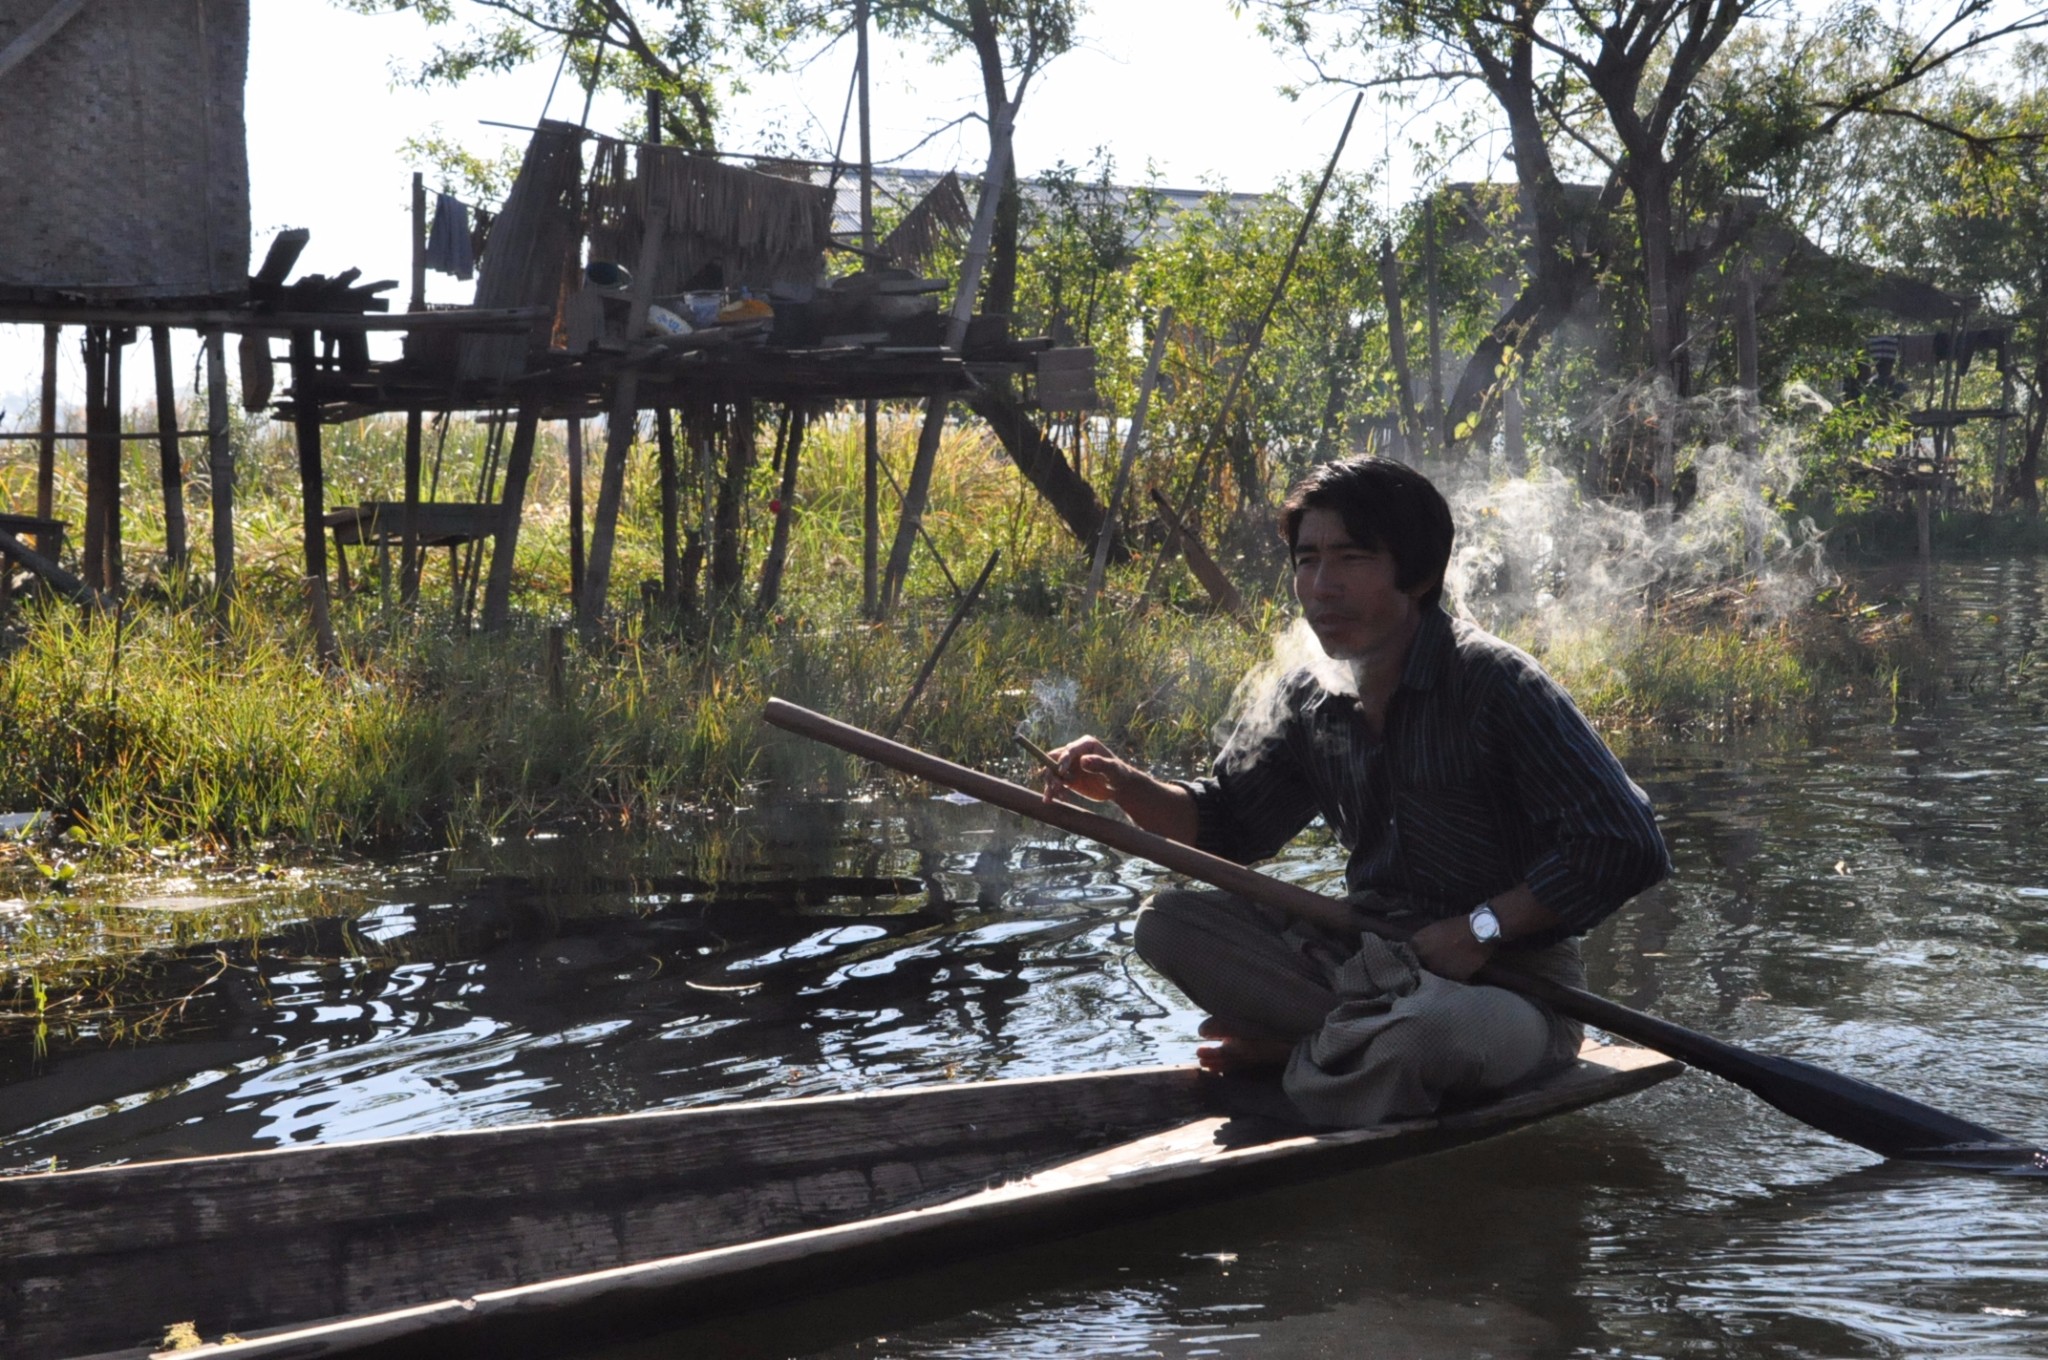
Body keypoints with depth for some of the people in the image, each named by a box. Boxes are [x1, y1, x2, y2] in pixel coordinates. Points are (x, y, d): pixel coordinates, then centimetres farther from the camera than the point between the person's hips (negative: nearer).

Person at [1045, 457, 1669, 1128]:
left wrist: (1483, 927, -20)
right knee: (1168, 919, -7)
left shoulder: (1493, 683, -16)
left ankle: (1291, 1051, -6)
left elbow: (1627, 846, -20)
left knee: (1422, 1030, -40)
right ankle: (1354, 1042, -15)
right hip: (1366, 960, 6)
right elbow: (1229, 823, 15)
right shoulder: (1310, 700, 4)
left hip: (1507, 980, -5)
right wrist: (1123, 785, -5)